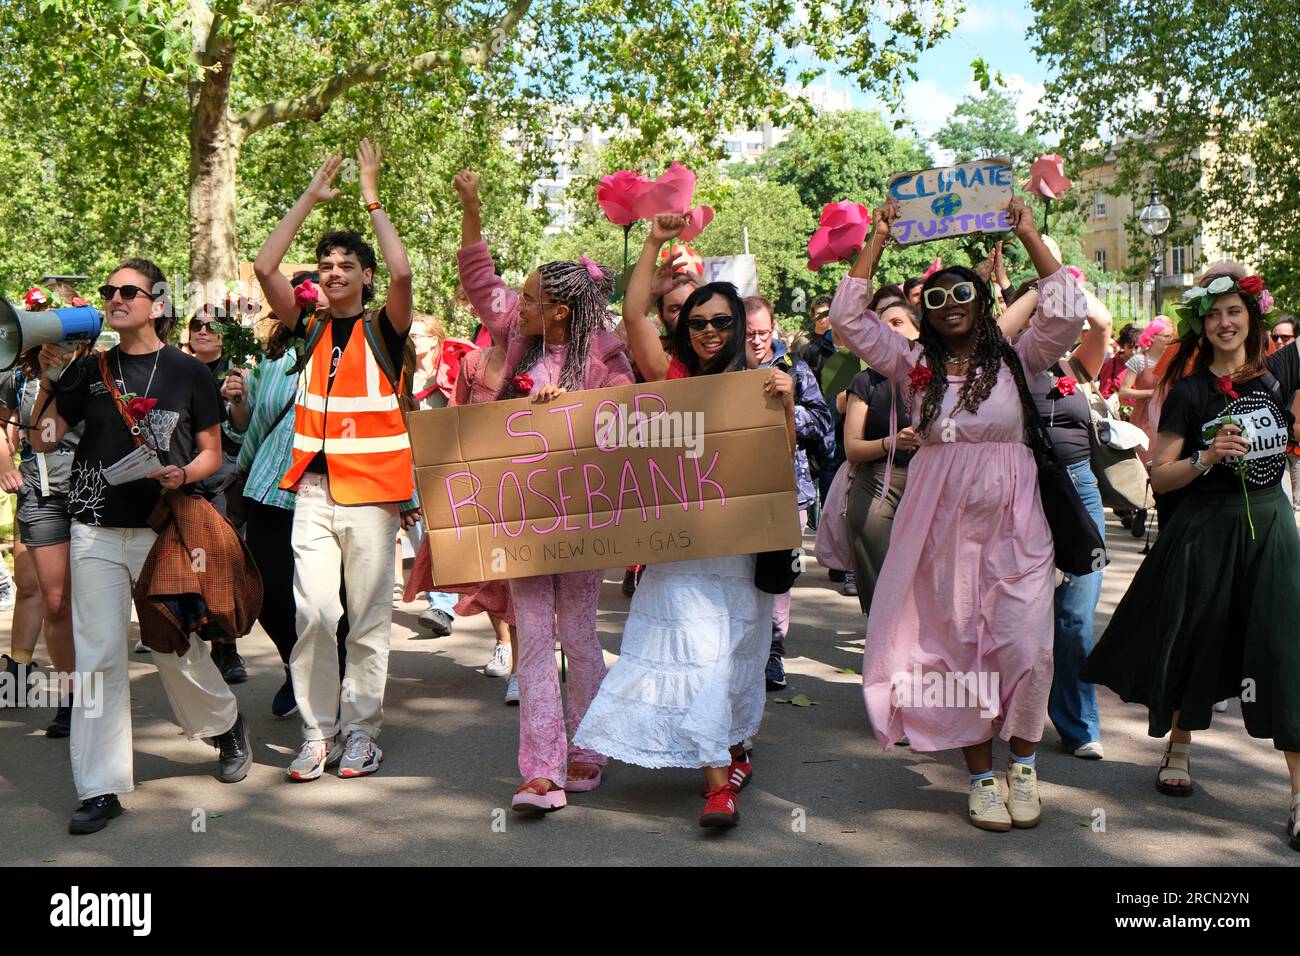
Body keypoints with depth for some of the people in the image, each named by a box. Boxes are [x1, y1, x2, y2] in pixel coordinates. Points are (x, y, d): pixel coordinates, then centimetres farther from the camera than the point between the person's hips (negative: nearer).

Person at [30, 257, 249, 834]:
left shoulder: (187, 372, 1)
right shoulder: (91, 369, 7)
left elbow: (212, 452, 6)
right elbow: (42, 441, 6)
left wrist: (184, 474, -14)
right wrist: (48, 380, -5)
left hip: (163, 529, -2)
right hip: (97, 531, 2)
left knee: (176, 649, 4)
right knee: (98, 657, 0)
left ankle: (227, 726, 34)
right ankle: (100, 788, 7)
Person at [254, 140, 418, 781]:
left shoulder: (383, 330, 1)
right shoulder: (310, 330, 10)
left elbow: (402, 272, -17)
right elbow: (264, 267, 2)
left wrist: (371, 198, -8)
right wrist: (311, 198, 5)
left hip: (371, 487, -2)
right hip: (314, 485, 3)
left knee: (368, 617, 3)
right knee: (313, 611, -4)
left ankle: (360, 730, 14)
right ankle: (316, 733, 7)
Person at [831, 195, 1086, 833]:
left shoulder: (1015, 360, 5)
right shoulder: (915, 366, 7)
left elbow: (1068, 313, -9)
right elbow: (848, 319, 1)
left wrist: (1028, 235, -7)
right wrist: (878, 239, 1)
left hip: (1012, 522, -1)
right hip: (942, 524, 1)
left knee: (1025, 647, -7)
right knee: (959, 650, 4)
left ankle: (1022, 763, 16)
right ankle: (981, 774, 17)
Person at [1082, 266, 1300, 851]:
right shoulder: (1189, 391, -3)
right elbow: (1160, 477, -5)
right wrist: (1207, 457, -19)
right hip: (1204, 531, -1)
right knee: (1194, 644, 10)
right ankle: (1177, 749, 34)